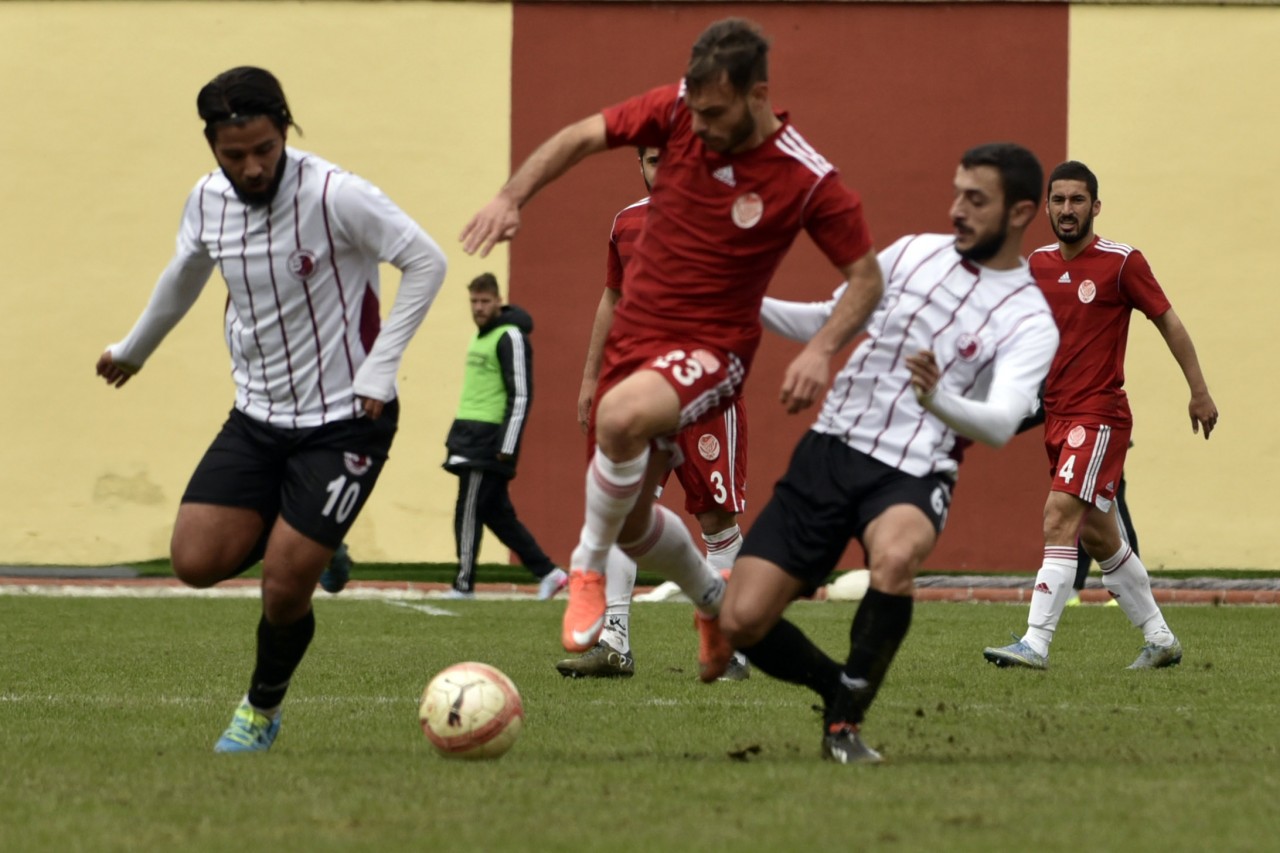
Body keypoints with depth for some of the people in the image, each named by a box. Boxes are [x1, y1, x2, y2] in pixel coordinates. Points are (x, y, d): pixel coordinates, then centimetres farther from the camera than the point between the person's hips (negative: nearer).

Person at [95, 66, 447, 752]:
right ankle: (309, 542, 24)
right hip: (256, 415, 6)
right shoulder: (208, 201, -1)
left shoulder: (337, 196, -21)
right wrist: (132, 351, 35)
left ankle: (262, 711, 17)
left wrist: (379, 368, -18)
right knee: (197, 562, -6)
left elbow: (426, 262, -13)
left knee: (284, 586, -11)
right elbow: (183, 278, 20)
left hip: (343, 420, -6)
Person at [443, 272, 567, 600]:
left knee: (469, 510, -8)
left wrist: (506, 447, -19)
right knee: (497, 514, 9)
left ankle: (464, 585, -2)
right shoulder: (481, 337, 18)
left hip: (489, 441, -9)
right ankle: (548, 573, 13)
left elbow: (521, 395, -15)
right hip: (472, 436, 9)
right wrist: (458, 435, 22)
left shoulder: (510, 337, -11)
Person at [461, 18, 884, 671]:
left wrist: (820, 350, -23)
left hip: (709, 348, -6)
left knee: (621, 415, -38)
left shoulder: (808, 181, -16)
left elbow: (866, 276, -7)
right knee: (630, 520, 12)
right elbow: (583, 136, 3)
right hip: (635, 333, 6)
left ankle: (588, 567, -16)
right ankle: (714, 600, 42)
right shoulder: (678, 111, -7)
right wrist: (511, 198, -10)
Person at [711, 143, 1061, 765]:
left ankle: (846, 721, -18)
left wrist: (937, 398, -40)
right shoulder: (914, 253, 9)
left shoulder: (1030, 323, -5)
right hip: (830, 448, 4)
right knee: (741, 621, -9)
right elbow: (831, 321, 22)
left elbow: (1001, 423, -20)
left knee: (894, 558, -39)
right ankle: (838, 687, 21)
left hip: (913, 475, -4)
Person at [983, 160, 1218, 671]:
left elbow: (1169, 322, -2)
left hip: (1099, 414, -7)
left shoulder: (1122, 263, -9)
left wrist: (1199, 391, -1)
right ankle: (1160, 639, 27)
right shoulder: (1037, 264, 8)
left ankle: (1036, 644, -25)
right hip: (1057, 416, 7)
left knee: (1059, 521, -20)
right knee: (1098, 537, 13)